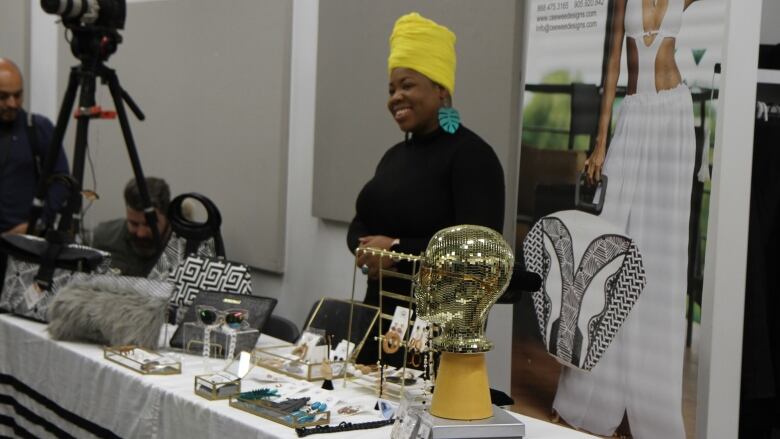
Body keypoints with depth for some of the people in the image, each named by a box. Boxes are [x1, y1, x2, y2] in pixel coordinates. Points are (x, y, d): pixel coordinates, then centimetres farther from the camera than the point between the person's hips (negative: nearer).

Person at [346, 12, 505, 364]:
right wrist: (367, 249, -7)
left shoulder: (471, 155, -12)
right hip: (381, 315, 8)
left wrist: (397, 250, -20)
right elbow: (360, 224, 16)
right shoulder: (395, 155, 14)